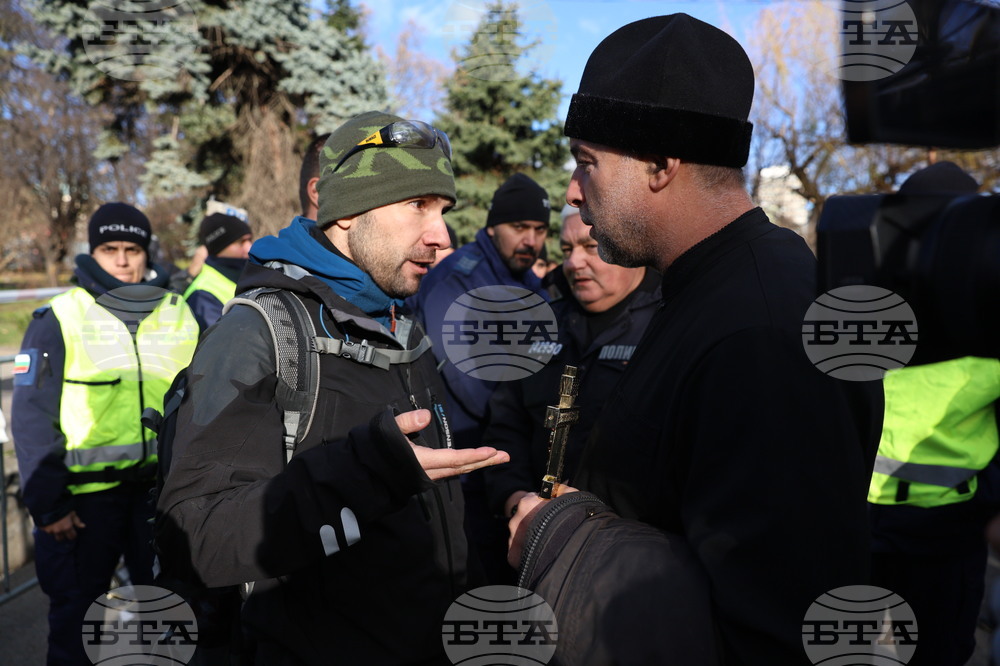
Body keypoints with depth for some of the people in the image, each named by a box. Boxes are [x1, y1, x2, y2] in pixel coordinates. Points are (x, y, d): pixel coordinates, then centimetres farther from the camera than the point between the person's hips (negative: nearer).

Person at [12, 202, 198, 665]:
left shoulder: (180, 315, 2)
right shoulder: (59, 319, -6)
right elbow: (32, 418, -7)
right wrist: (47, 506, -9)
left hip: (163, 489, 3)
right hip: (86, 494, -2)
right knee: (77, 611, 15)